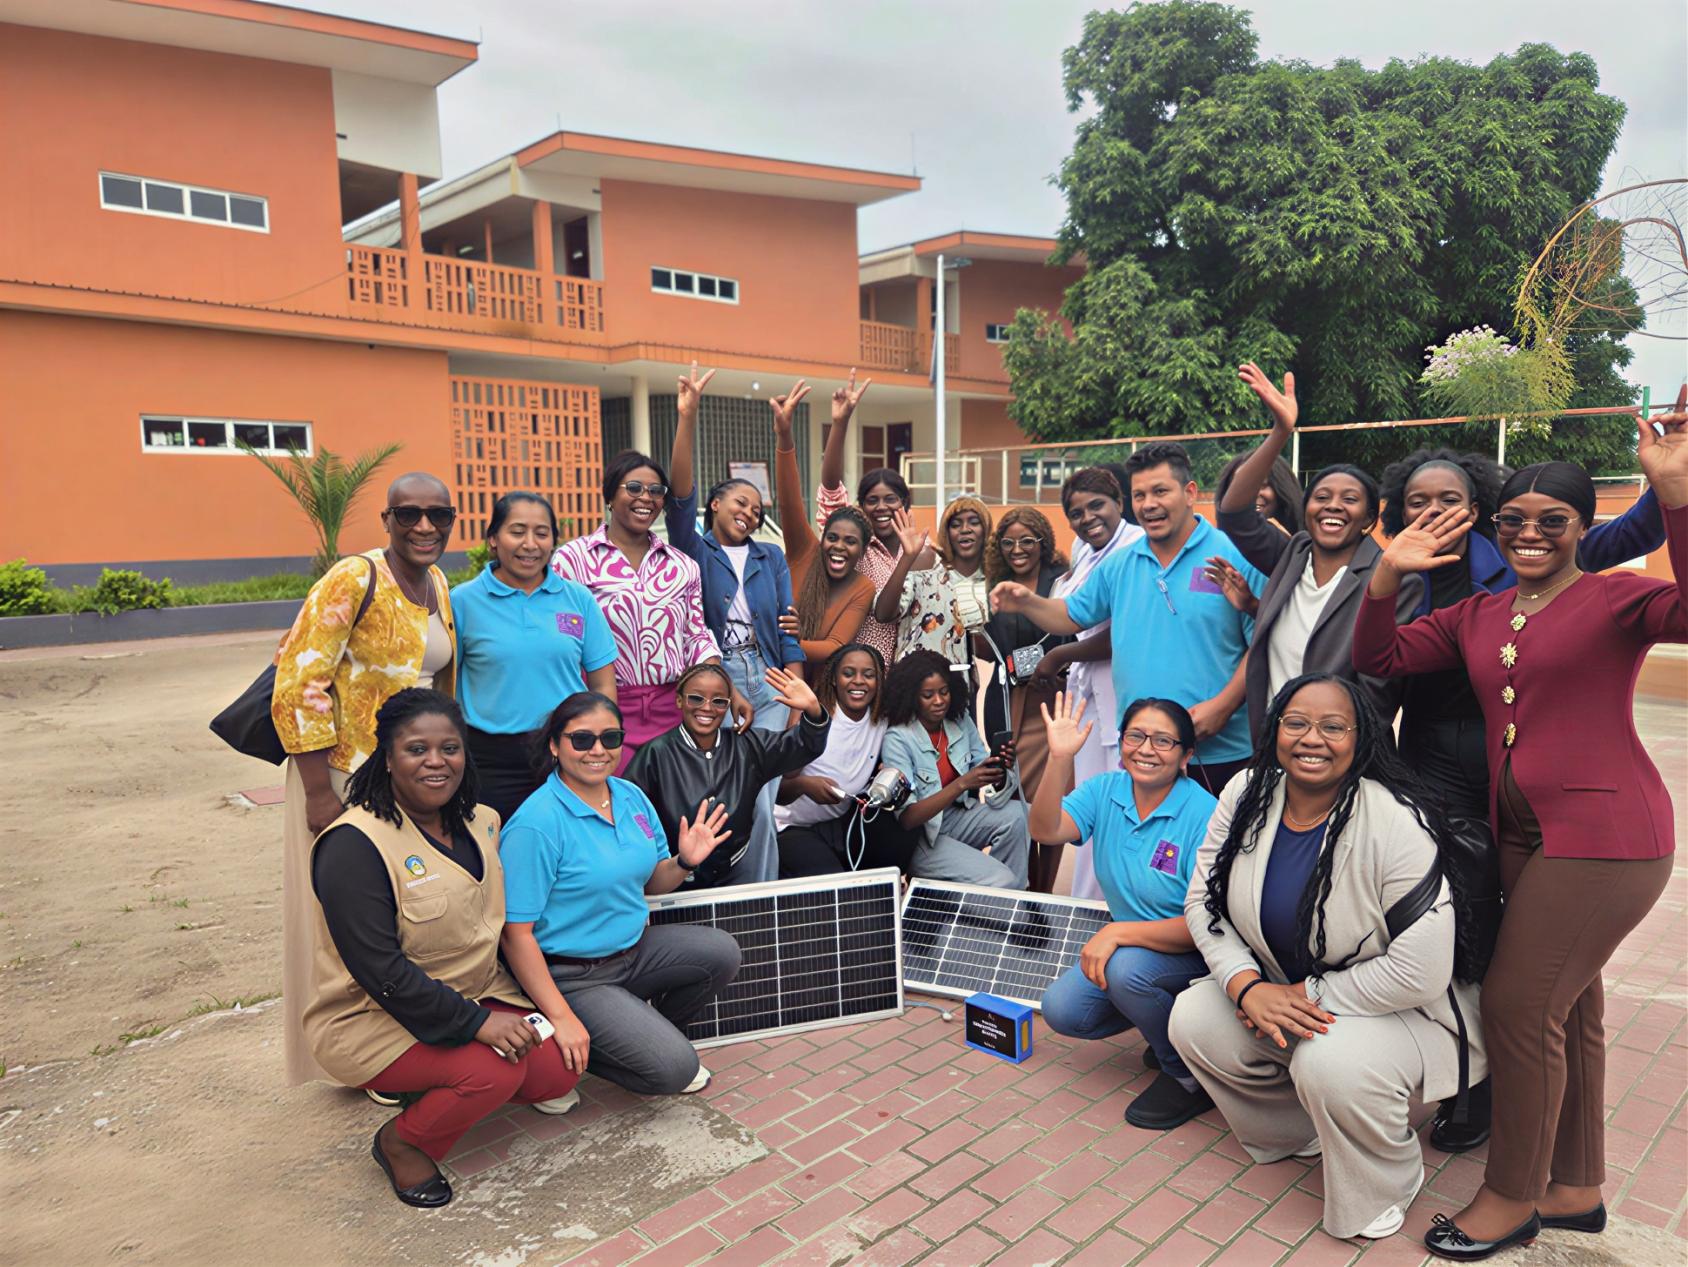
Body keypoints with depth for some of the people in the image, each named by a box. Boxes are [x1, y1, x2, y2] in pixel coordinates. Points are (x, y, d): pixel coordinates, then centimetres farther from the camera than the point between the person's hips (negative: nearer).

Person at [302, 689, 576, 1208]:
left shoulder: (479, 823, 2)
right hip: (373, 1017, -7)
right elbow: (378, 969, -25)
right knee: (495, 1071, -27)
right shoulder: (354, 844, -21)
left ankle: (435, 1086, 18)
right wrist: (475, 1023, -27)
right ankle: (402, 1142, 2)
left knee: (557, 1073, -6)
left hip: (473, 994, 7)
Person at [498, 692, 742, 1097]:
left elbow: (650, 881, 14)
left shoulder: (631, 796, 1)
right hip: (573, 976, -8)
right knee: (674, 1068, -16)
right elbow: (516, 932, -22)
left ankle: (645, 1032, 13)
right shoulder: (537, 825, -22)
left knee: (722, 953, -5)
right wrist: (561, 1017, -22)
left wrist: (684, 862, -9)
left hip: (634, 948, 8)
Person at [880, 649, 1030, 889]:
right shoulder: (896, 739, -18)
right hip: (919, 835, -6)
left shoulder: (961, 722, -2)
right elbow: (906, 818, -24)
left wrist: (1000, 769, -25)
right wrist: (962, 783, -34)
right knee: (999, 881, -25)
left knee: (1016, 814, -22)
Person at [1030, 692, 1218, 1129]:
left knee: (1127, 967, -33)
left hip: (1195, 953, -6)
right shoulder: (1105, 790, -6)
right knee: (1061, 1010, -8)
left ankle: (1189, 1076, -6)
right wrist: (1059, 758, -36)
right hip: (1127, 942, 6)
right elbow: (1045, 829, -23)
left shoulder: (1203, 815, -23)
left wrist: (1118, 932, -33)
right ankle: (1168, 1025, 16)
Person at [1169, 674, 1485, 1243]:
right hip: (1277, 990, 6)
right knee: (1192, 1019, -12)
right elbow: (1204, 901, -4)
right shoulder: (1245, 796, -11)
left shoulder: (1397, 824, -28)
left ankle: (1387, 1188, 2)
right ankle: (1296, 1131, 16)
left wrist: (1309, 996, -20)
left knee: (1331, 1064, -34)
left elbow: (1419, 974, -27)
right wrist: (1247, 987, -20)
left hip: (1401, 1007, -6)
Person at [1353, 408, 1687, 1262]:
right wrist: (1388, 576, -7)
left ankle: (1513, 1198, 16)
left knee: (1520, 1006, -3)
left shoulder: (1614, 600, -7)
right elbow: (1377, 658, 6)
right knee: (1566, 1010, 18)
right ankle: (1576, 1189, 33)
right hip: (1523, 835, 7)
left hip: (1604, 836, -7)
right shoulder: (1476, 617, 11)